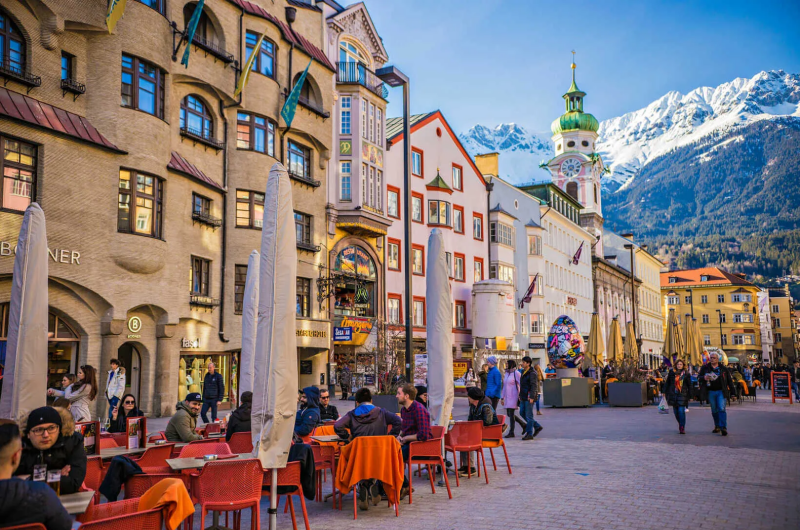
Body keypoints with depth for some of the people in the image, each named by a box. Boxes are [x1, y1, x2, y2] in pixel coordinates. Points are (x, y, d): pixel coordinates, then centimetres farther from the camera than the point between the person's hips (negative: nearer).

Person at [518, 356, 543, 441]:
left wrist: (532, 397, -23)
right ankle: (537, 426, 21)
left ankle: (529, 434, 2)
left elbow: (534, 386, -18)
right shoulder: (523, 372, 15)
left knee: (529, 415, -5)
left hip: (529, 396, -9)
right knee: (522, 412, 11)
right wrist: (520, 395, 20)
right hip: (524, 396, 9)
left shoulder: (532, 373, -13)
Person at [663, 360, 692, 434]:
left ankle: (682, 428, -6)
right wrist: (665, 392, 12)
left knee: (681, 411, -11)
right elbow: (667, 383, 14)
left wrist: (690, 395, 5)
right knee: (676, 411, 6)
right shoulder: (671, 372, 7)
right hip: (673, 394, 2)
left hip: (682, 395, -2)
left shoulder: (686, 374, 4)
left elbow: (689, 385, 8)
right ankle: (680, 424, 25)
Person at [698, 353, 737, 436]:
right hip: (710, 392, 2)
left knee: (721, 409, -12)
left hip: (721, 392, -2)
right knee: (714, 410, 10)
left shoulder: (723, 369, 6)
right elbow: (699, 377, 7)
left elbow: (730, 381, 8)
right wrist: (704, 378, -17)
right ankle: (717, 426, 22)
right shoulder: (705, 368, 8)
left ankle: (723, 427, -12)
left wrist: (733, 393, 5)